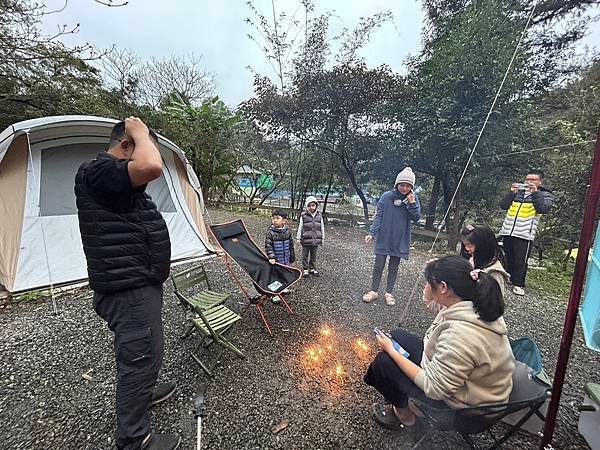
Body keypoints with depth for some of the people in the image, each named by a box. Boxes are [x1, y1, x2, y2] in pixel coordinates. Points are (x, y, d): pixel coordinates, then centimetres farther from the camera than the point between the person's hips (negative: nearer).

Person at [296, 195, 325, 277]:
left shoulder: (319, 216, 0)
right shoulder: (303, 216, -8)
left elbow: (322, 227, 8)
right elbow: (300, 227, -2)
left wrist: (322, 238, 11)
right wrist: (298, 238, 0)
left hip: (316, 240, 3)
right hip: (306, 241, -2)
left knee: (313, 256, 15)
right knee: (305, 256, 10)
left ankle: (312, 268, 31)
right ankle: (305, 269, 25)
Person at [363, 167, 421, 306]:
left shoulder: (413, 198, -3)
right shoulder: (387, 196, -8)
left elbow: (416, 218, -6)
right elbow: (378, 216, -8)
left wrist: (412, 203, -20)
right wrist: (372, 233, -17)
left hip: (400, 240, 1)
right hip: (383, 238, -1)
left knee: (393, 269, 12)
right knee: (378, 267, 5)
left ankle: (389, 293, 26)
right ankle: (373, 291, 21)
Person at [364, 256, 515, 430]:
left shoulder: (459, 334, -39)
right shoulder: (478, 307, -12)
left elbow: (433, 387, -28)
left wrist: (391, 351, -19)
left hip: (464, 406, -8)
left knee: (383, 362, -4)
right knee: (397, 336, 9)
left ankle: (404, 412, 22)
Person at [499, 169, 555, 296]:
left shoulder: (545, 195, 6)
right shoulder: (517, 191, 16)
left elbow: (544, 209, -13)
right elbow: (503, 205, 5)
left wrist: (535, 193, -16)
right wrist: (511, 192, -7)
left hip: (524, 234, -4)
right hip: (507, 232, 4)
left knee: (520, 261, 1)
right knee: (507, 258, 13)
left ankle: (519, 284, 11)